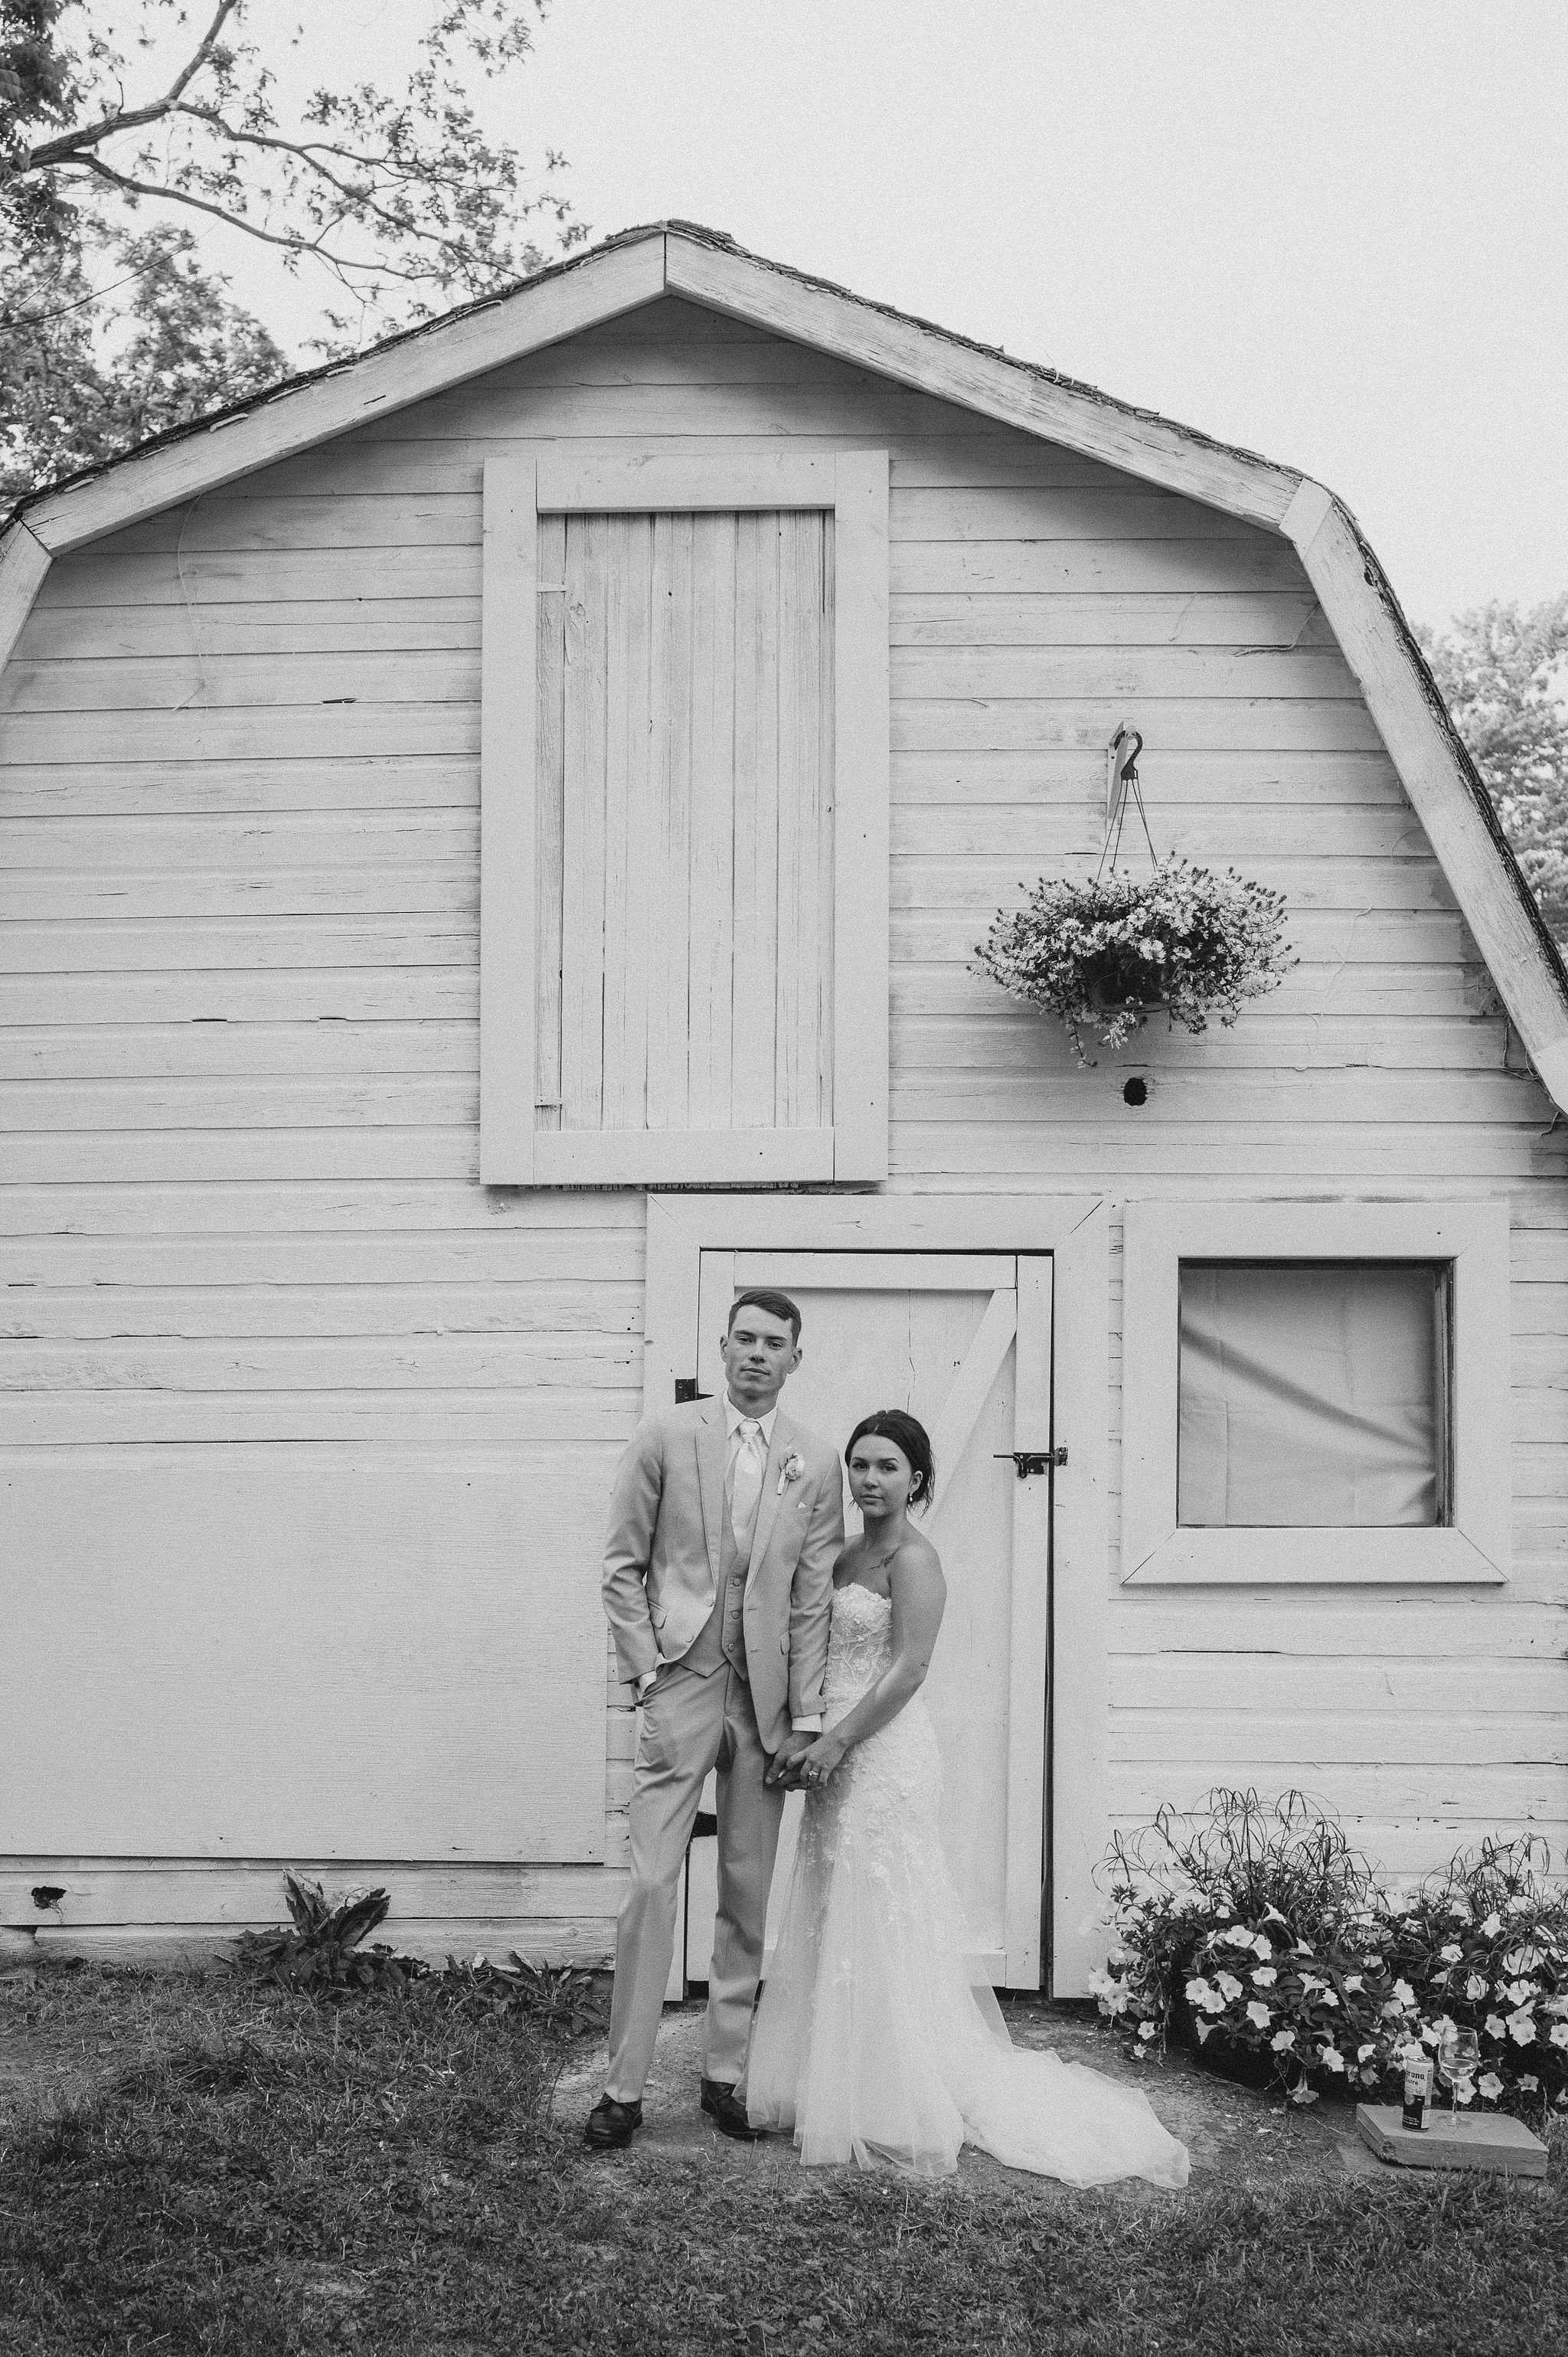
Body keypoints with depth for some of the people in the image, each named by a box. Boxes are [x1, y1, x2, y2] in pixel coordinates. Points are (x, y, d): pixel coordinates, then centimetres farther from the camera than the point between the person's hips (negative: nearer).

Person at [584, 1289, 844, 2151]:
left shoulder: (816, 1463, 3)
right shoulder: (665, 1434, -2)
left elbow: (814, 1601, 3)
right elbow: (622, 1567, 1)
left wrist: (805, 1717, 0)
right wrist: (646, 1674, -6)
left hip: (766, 1699, 2)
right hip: (679, 1686, -2)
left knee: (749, 1895, 9)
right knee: (651, 1885, -3)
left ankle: (724, 2071, 22)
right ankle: (623, 2086, 7)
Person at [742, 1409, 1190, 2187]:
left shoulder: (913, 1559, -14)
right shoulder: (847, 1554, 12)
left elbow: (907, 1669, -19)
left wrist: (836, 1744, -18)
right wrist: (812, 1743, 5)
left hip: (885, 1758, -9)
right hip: (839, 1760, 9)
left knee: (883, 1927, 0)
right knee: (835, 1925, 15)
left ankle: (897, 2112, 12)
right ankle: (840, 2089, 28)